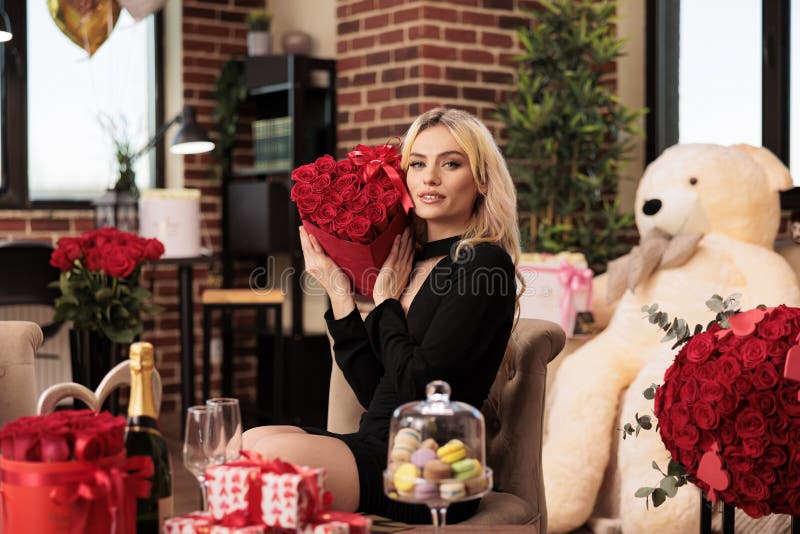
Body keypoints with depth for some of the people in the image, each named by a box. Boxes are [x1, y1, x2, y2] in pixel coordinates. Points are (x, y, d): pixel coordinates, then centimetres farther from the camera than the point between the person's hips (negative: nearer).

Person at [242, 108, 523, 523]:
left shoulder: (484, 264, -7)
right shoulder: (411, 263, 15)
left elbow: (417, 384, -16)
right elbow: (373, 390, 11)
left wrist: (385, 300, -2)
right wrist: (339, 293, 7)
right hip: (378, 445, 7)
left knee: (271, 454, -24)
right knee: (250, 444, -16)